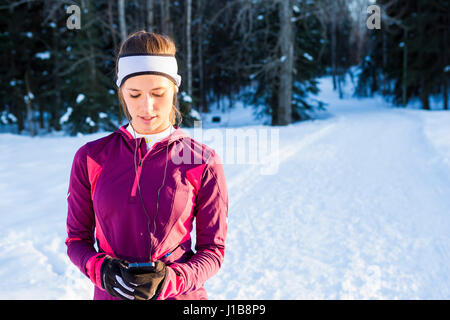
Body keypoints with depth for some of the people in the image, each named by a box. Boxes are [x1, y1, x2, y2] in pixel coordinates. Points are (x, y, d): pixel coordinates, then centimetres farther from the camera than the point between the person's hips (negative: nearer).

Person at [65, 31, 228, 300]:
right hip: (111, 294, 2)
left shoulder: (203, 162, -10)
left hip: (181, 295, -1)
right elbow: (77, 238, 2)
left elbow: (213, 250, -5)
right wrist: (101, 269, -17)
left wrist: (168, 280, -21)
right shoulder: (90, 159, -5)